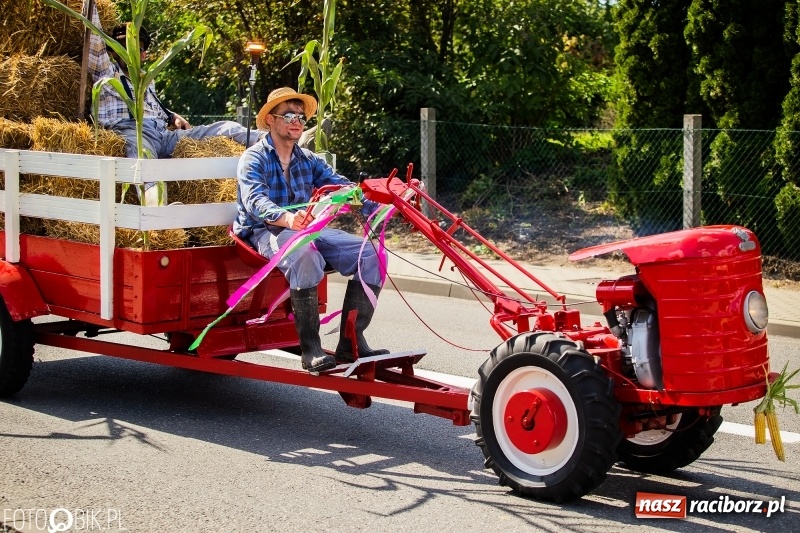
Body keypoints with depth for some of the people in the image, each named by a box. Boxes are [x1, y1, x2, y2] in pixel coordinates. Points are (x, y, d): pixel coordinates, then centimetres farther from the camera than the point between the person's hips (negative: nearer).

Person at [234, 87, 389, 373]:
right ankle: (310, 349, -34)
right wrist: (286, 218, -43)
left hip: (307, 229, 6)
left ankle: (351, 342, -13)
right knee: (304, 255, -40)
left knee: (371, 254, -14)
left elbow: (342, 187, 3)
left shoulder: (309, 160, 17)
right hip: (265, 232, -6)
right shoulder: (254, 158, -1)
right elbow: (255, 201, -20)